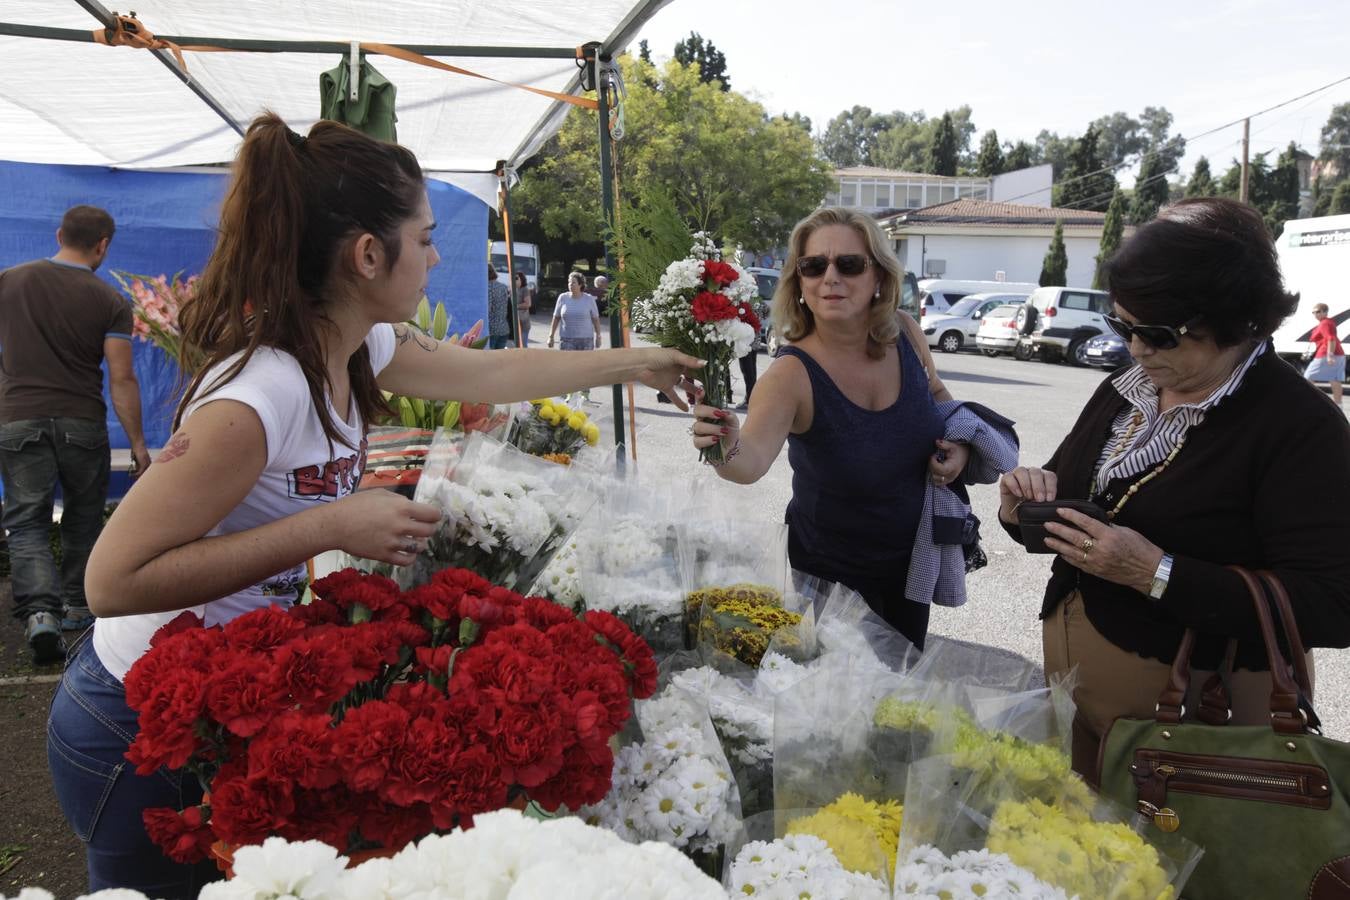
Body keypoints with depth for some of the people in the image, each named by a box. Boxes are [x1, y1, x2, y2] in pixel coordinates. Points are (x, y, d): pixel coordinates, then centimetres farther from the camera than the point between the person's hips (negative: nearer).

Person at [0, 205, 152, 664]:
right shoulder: (110, 302, -7)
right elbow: (122, 378, -9)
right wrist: (138, 442, -3)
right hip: (82, 423, -1)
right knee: (83, 518, 17)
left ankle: (39, 610, -13)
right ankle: (75, 605, 26)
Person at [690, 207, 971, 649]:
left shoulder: (906, 335, -14)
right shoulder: (793, 375, -28)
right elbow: (753, 461, -43)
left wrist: (959, 442, -10)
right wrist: (730, 450, -65)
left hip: (912, 555, 5)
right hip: (833, 570, -4)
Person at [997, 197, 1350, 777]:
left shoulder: (1301, 426, -16)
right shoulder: (1124, 392, 5)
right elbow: (1075, 507, 14)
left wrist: (1157, 574, -27)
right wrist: (1026, 509, -9)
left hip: (1194, 714, -6)